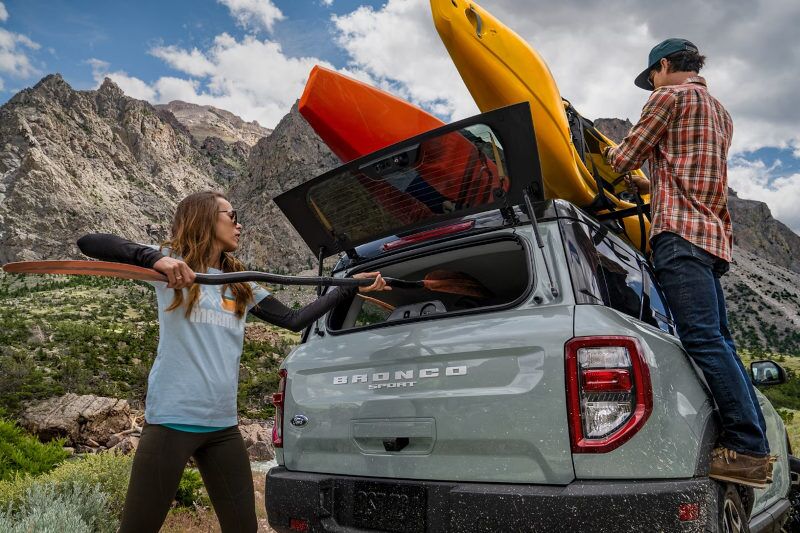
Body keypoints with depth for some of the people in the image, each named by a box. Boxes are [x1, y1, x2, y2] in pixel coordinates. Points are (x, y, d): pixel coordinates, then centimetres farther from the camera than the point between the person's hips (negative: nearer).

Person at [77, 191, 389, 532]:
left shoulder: (241, 286, 15)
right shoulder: (172, 264, -1)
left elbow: (294, 320, 15)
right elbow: (89, 243, -10)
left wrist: (350, 286, 17)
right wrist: (155, 260, -28)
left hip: (223, 426, 6)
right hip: (171, 421, -5)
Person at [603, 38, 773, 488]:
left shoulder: (672, 94, 3)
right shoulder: (720, 112, 30)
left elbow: (624, 158, 3)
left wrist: (609, 153, 24)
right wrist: (647, 183, 41)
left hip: (680, 231, -9)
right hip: (714, 235, 9)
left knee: (703, 339, -15)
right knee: (718, 341, 7)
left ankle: (748, 449, -17)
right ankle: (755, 449, 8)